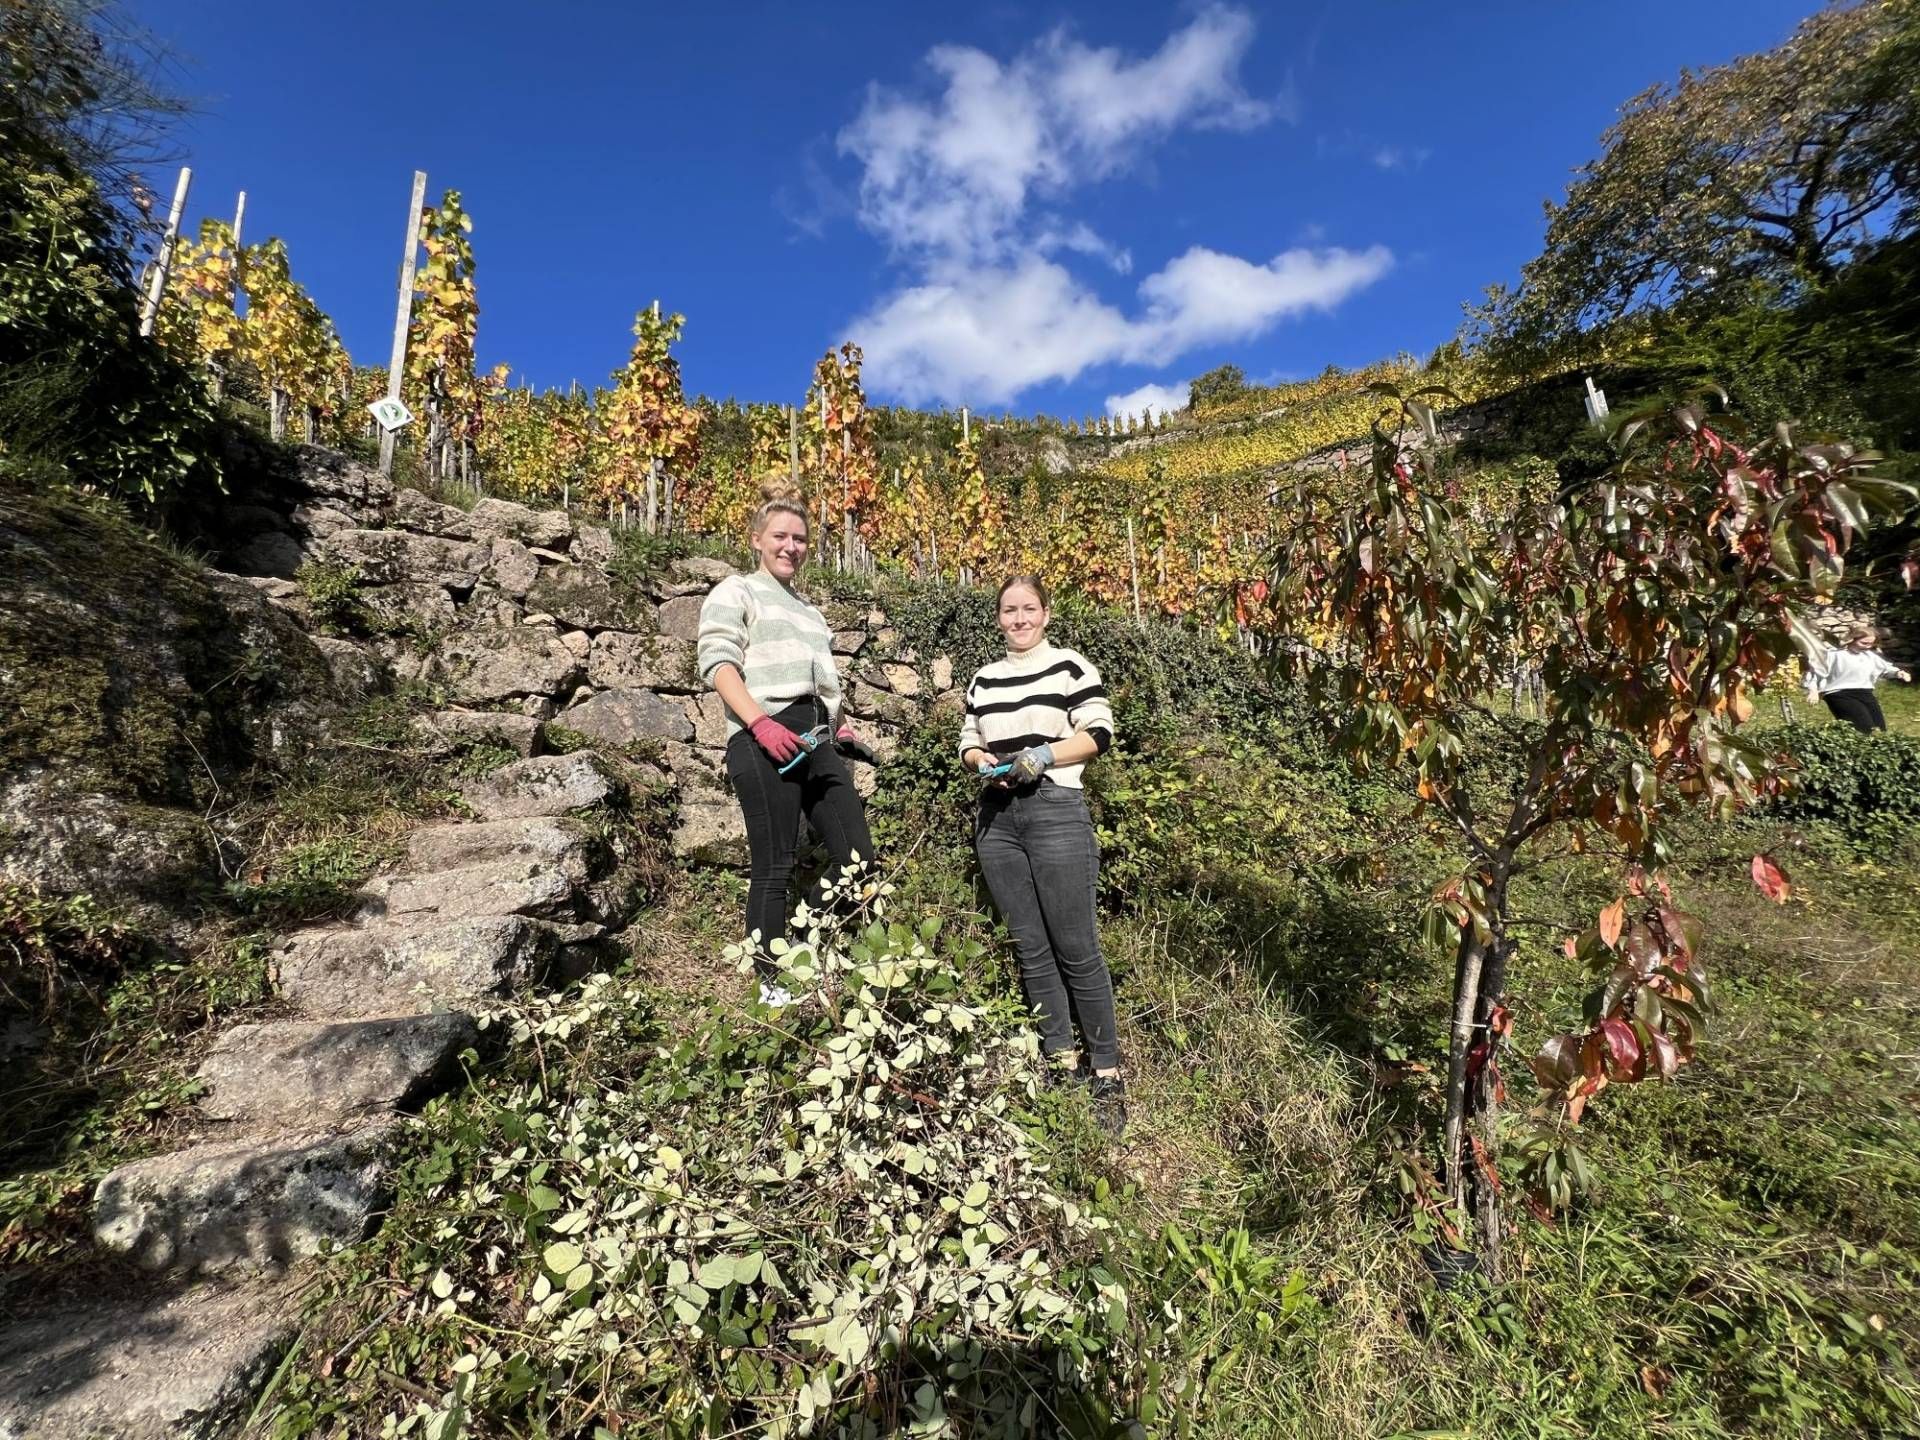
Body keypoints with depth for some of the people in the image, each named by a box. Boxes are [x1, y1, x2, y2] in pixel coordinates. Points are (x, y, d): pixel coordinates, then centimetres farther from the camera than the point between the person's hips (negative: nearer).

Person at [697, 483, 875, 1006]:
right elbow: (718, 661, -7)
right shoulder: (737, 591, 7)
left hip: (818, 743, 7)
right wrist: (761, 723, -20)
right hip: (765, 739, -7)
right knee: (774, 867, -4)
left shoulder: (808, 609, 30)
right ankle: (772, 986, 9)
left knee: (859, 858, 3)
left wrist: (842, 727, 13)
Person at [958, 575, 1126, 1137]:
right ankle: (1061, 1058, 22)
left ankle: (1107, 1071, 10)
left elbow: (1099, 733, -4)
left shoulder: (1070, 666, 1)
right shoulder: (983, 679, 16)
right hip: (996, 817, 5)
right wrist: (980, 758, -2)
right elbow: (968, 740, 20)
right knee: (1030, 947, 9)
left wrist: (1044, 755, -17)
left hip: (1056, 812, -5)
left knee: (1076, 948, -4)